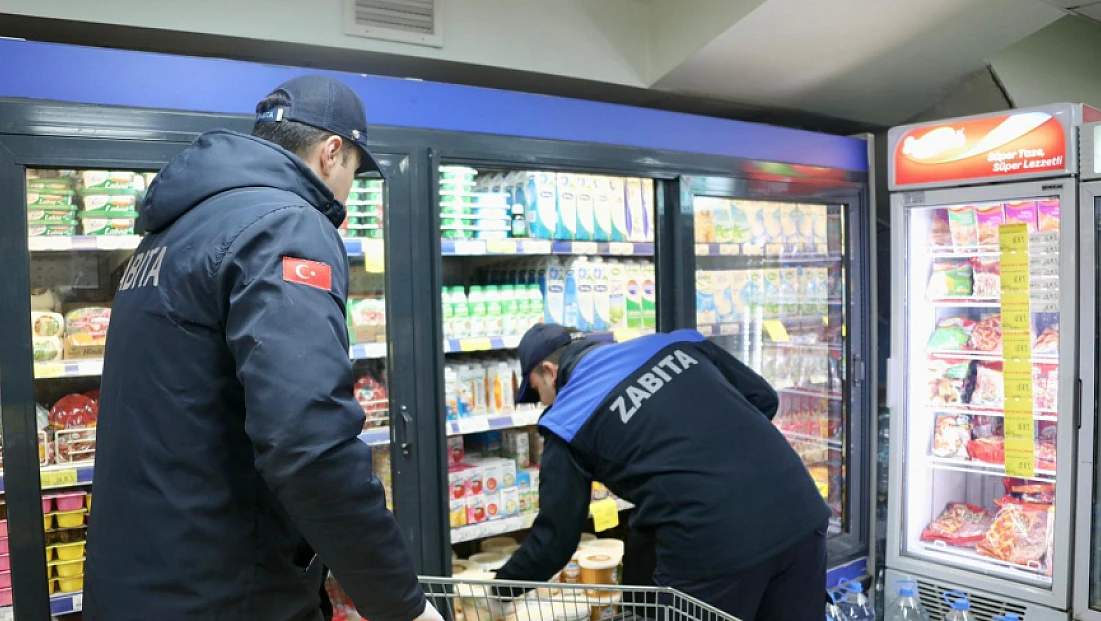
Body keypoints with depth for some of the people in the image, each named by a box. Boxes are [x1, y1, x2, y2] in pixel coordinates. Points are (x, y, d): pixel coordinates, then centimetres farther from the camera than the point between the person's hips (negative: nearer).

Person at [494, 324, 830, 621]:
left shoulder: (569, 420, 2)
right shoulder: (673, 344, 14)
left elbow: (556, 537, 8)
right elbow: (764, 398, 17)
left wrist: (502, 587, 24)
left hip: (713, 547, -5)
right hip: (799, 512, 6)